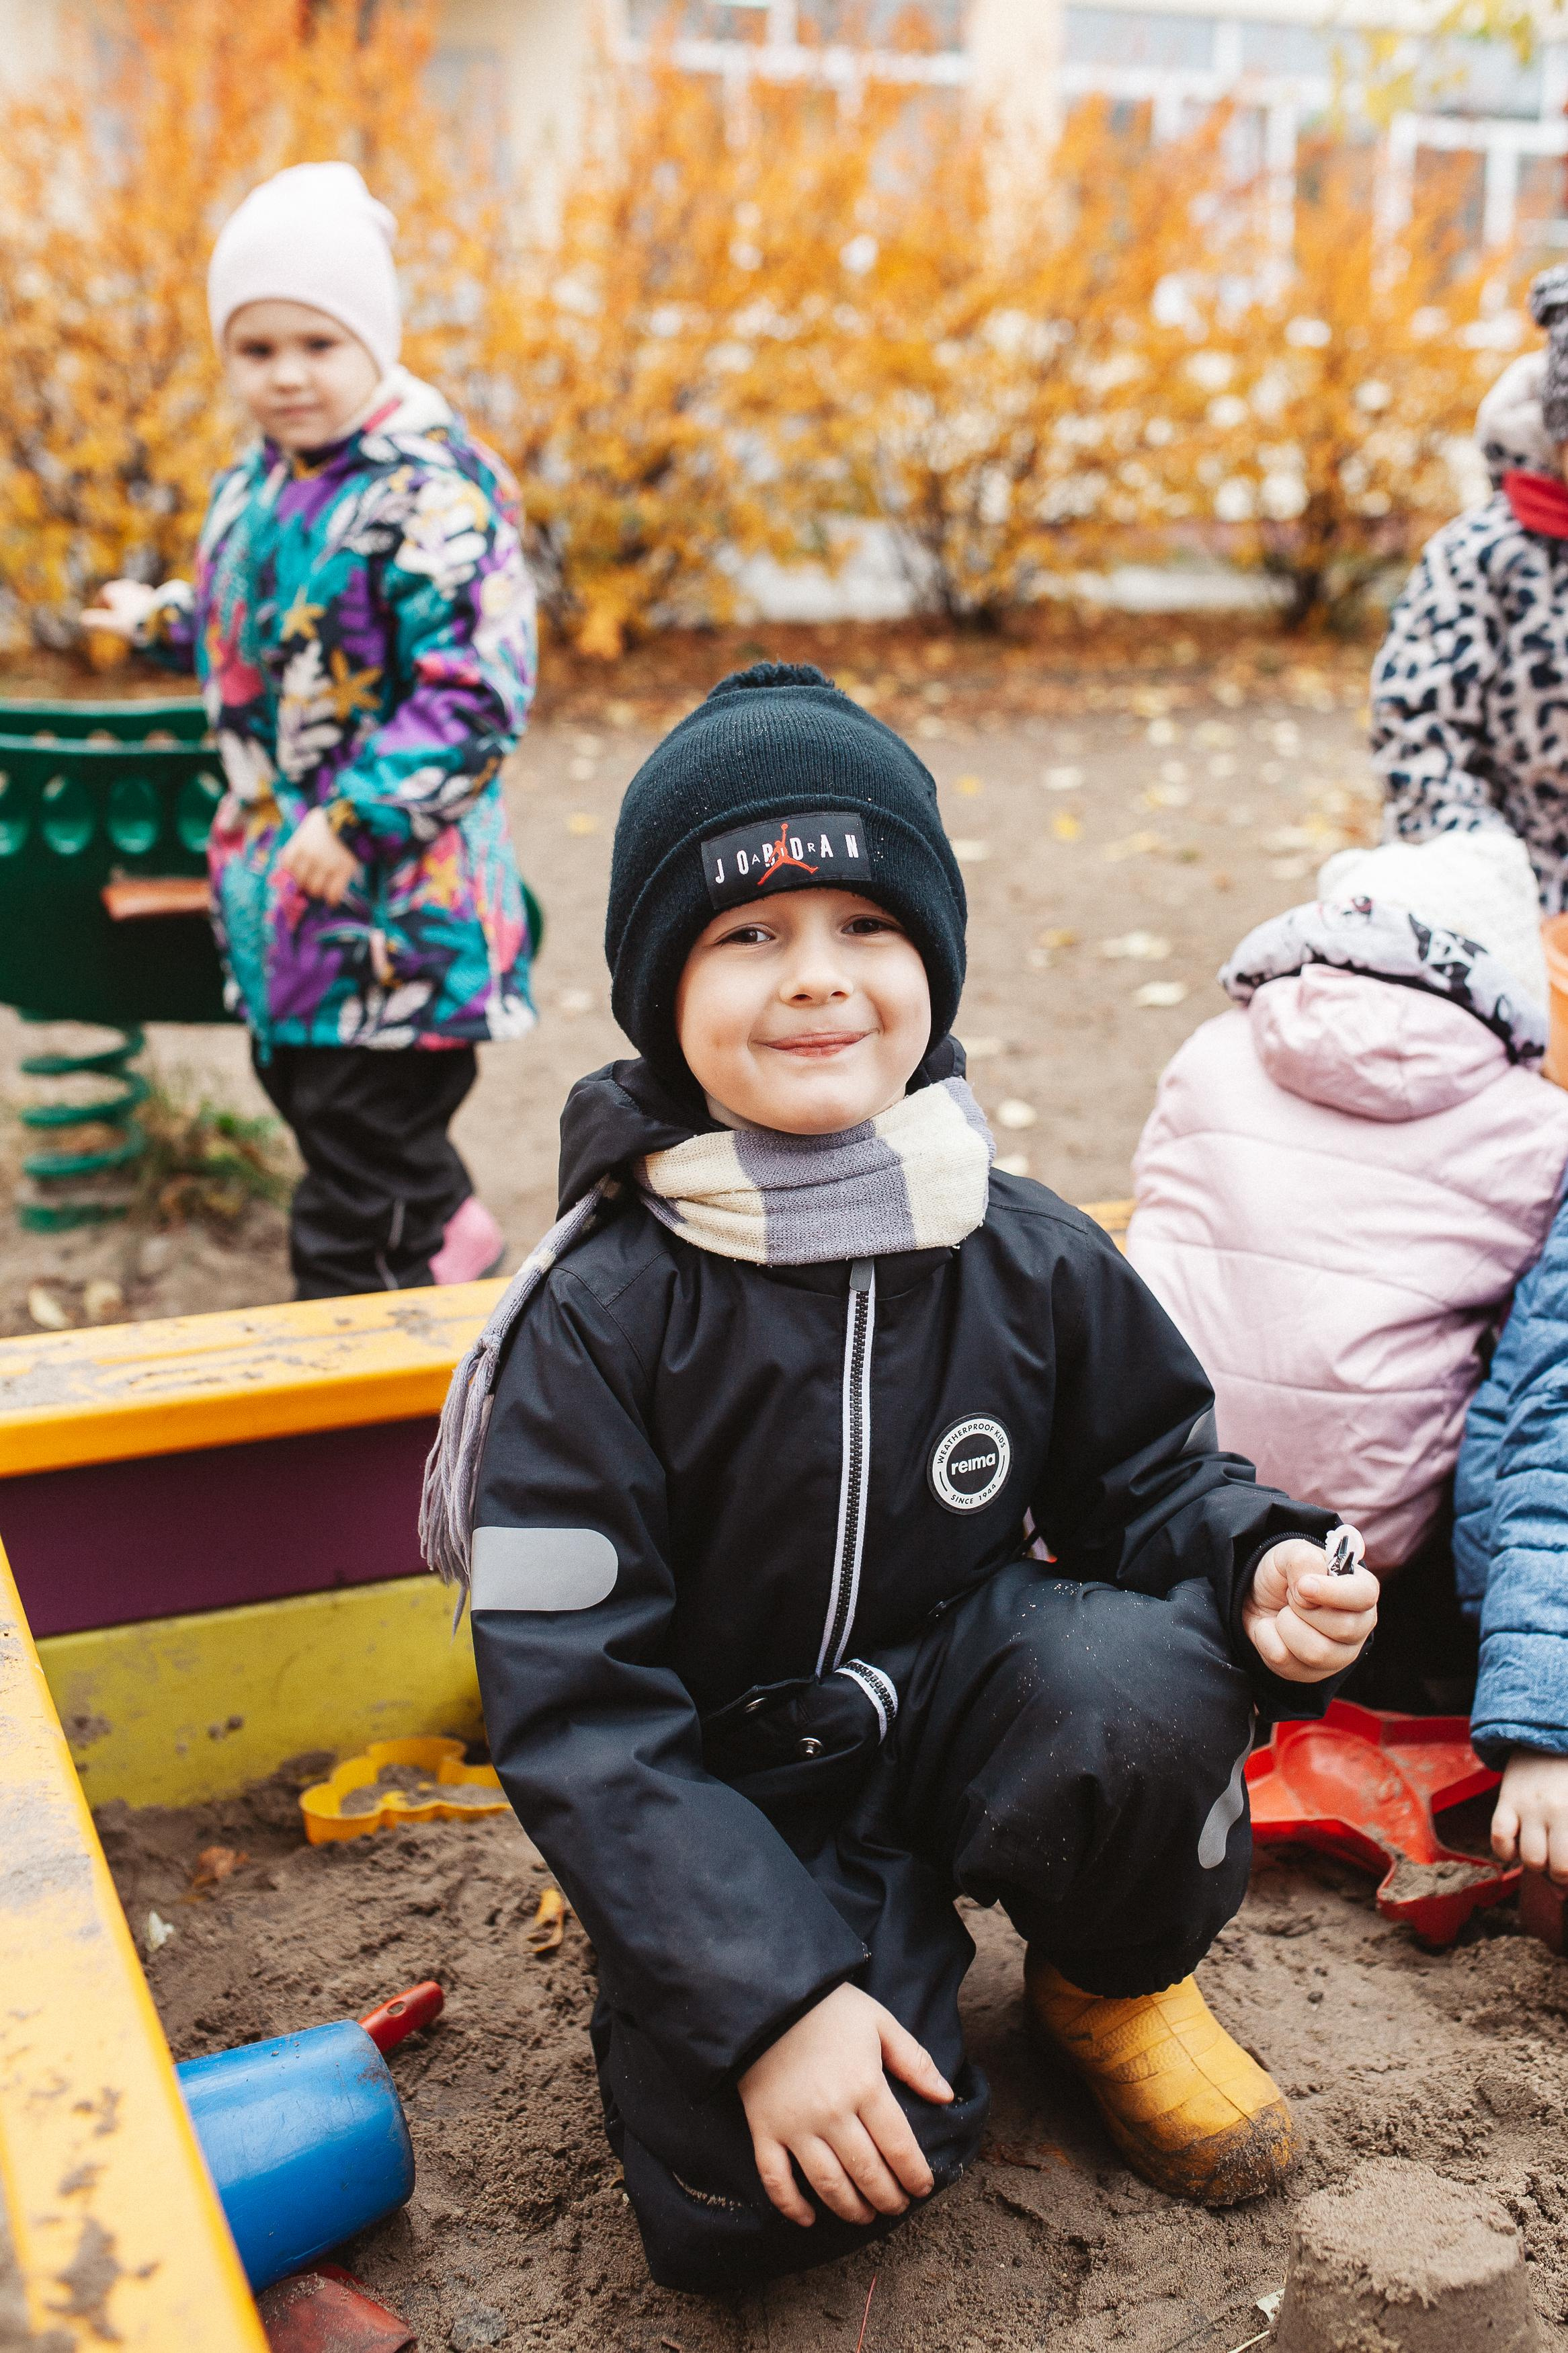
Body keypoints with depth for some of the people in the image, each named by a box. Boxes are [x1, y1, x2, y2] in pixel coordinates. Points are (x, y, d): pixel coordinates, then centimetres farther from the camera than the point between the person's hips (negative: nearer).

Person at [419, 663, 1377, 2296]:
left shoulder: (1035, 1262, -7)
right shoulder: (602, 1318, -17)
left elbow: (1148, 1477, 9)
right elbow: (570, 1708, -18)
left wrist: (1254, 1565, -16)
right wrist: (769, 2001, -26)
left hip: (971, 1688, 2)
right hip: (732, 1787, -2)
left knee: (1147, 1682, -31)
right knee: (754, 2200, -23)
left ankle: (1115, 1977, 4)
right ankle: (892, 1934, 11)